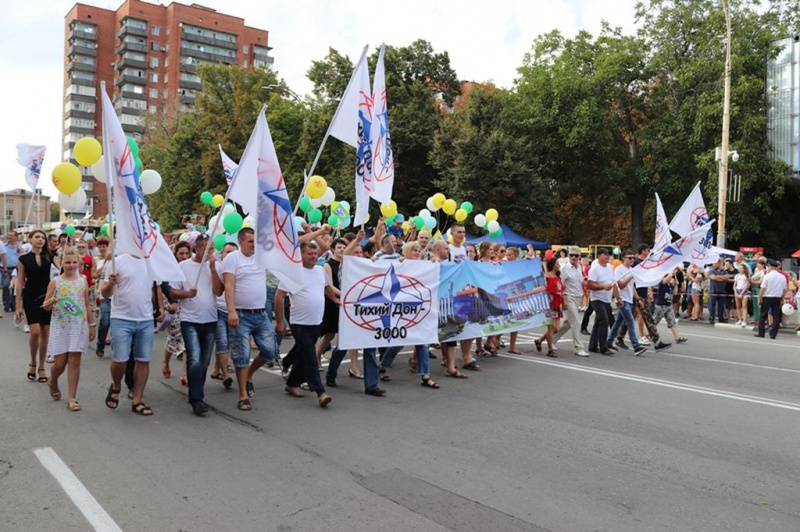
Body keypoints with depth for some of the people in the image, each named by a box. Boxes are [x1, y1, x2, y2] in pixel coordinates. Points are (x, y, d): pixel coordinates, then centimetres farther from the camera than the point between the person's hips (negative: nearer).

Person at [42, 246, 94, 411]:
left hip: (79, 326, 1)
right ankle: (53, 382, 35)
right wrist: (50, 302, -22)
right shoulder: (55, 282, -2)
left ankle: (71, 397, 6)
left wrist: (92, 325, 7)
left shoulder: (83, 281, 4)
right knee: (60, 362, 1)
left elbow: (87, 305, 9)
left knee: (74, 361, -1)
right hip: (60, 326, -1)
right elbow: (45, 306, 1)